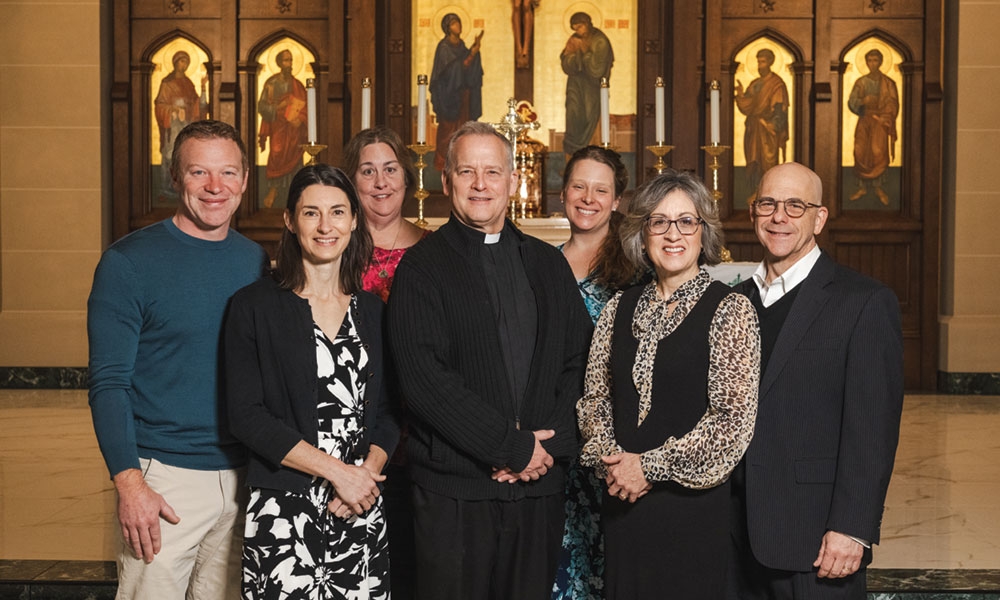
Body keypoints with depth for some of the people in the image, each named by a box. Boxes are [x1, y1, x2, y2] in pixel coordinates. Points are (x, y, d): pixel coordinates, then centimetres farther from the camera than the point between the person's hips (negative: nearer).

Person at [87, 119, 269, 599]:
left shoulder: (254, 261, 8)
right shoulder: (129, 261, -7)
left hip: (242, 478, 5)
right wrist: (129, 482, -18)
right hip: (164, 478, -4)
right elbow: (108, 383, -10)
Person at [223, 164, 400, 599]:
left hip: (362, 511, 4)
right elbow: (246, 415, -8)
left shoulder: (372, 311, 10)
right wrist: (335, 470, -12)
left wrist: (368, 472, -8)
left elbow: (388, 411, 11)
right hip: (283, 509, -3)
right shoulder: (254, 306, -2)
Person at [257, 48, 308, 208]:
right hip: (278, 128, -1)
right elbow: (262, 106, 0)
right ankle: (273, 190, 6)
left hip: (294, 129, 1)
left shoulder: (297, 85, 3)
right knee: (276, 158, -9)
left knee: (294, 160, 1)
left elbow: (304, 107, 1)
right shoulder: (271, 83, 0)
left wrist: (300, 120, -15)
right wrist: (277, 107, -15)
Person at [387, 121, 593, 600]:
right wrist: (513, 447, -12)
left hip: (540, 486, 4)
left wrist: (550, 446, -6)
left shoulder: (548, 264, 13)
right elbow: (424, 378, -11)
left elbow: (577, 365, 9)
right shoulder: (421, 267, -1)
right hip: (455, 492, -3)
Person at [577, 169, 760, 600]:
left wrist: (652, 467, -12)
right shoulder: (621, 308, 8)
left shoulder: (730, 310, -7)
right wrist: (609, 458, -7)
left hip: (695, 503, -4)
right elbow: (594, 396, 11)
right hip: (623, 502, 4)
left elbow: (734, 418, -13)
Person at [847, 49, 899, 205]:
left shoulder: (888, 83, 2)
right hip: (864, 122, 2)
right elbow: (851, 102, 2)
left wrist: (883, 118, -15)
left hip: (881, 122, -2)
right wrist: (863, 101, -18)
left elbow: (893, 105, -1)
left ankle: (879, 188, 1)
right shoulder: (861, 82, 8)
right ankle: (862, 187, 9)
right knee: (861, 153, -2)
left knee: (879, 153, -11)